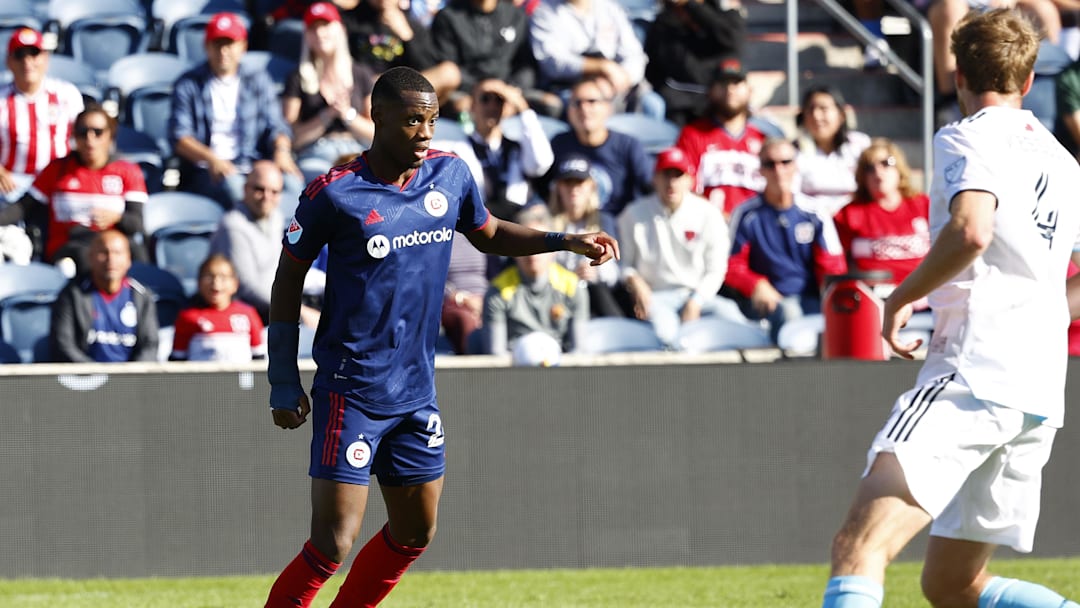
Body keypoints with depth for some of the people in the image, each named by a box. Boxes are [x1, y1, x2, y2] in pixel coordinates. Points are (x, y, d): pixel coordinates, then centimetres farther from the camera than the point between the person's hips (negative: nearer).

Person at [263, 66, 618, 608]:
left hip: (417, 392, 6)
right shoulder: (336, 193, -13)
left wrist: (567, 242, 9)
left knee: (414, 536, 13)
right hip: (351, 393, -6)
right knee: (331, 547, -13)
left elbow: (488, 235, 22)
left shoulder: (450, 174, 2)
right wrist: (284, 382, -4)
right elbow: (289, 278, -3)